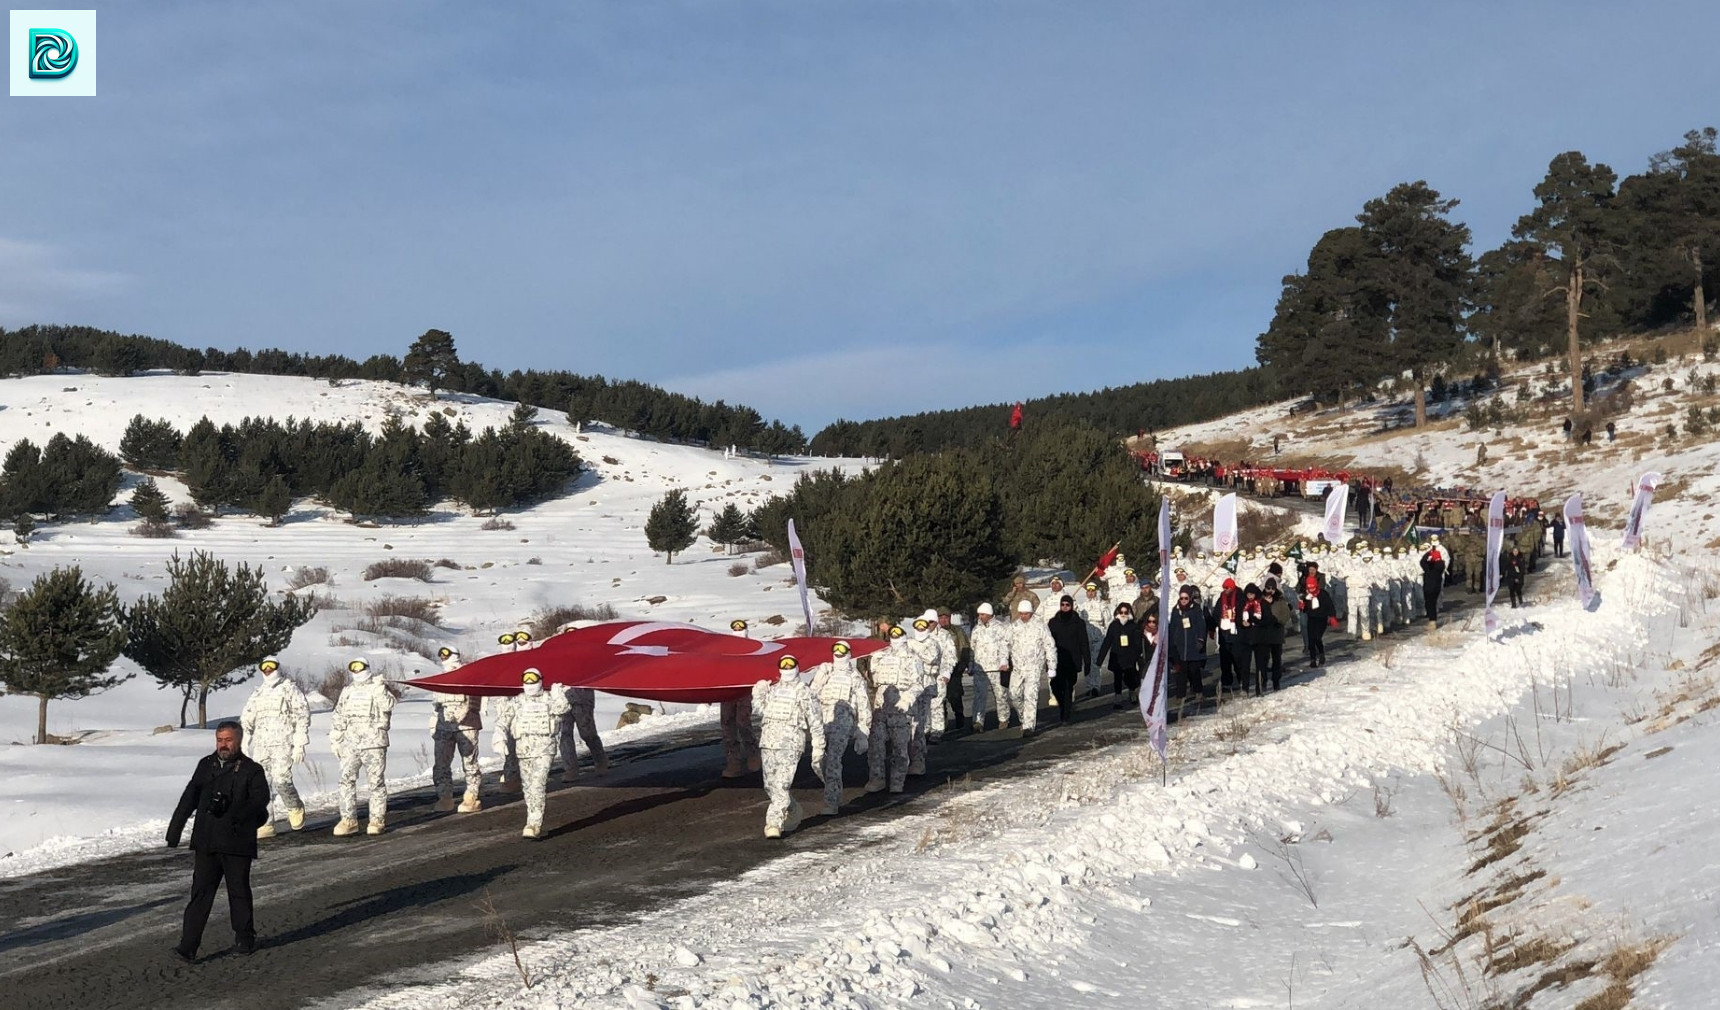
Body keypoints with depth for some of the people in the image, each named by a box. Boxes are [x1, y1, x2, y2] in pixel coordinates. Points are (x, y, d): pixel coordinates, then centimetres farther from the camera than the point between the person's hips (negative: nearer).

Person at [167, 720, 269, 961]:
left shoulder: (252, 770, -1)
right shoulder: (206, 765, 13)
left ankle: (244, 938, 22)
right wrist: (175, 829, 12)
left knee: (239, 892, 7)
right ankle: (188, 944, -1)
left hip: (237, 843, -3)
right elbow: (189, 798, 16)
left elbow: (260, 799, -14)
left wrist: (231, 812, -27)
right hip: (206, 843, 3)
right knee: (200, 892, 0)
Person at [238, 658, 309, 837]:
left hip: (283, 743, -5)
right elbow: (246, 720, 16)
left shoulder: (290, 689, 2)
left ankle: (295, 808, 11)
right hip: (261, 745, 6)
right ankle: (266, 825, 6)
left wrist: (299, 745, -9)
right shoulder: (258, 693, 19)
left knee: (281, 780, -17)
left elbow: (302, 717, -2)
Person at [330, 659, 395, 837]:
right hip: (350, 743, 4)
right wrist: (334, 740, 16)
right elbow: (338, 717, 22)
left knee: (376, 782, -2)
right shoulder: (347, 691, 19)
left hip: (374, 742, -4)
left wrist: (380, 687, -21)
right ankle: (348, 820, -1)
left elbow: (388, 705, -14)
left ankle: (378, 820, 4)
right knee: (347, 780, -4)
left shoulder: (379, 688, 5)